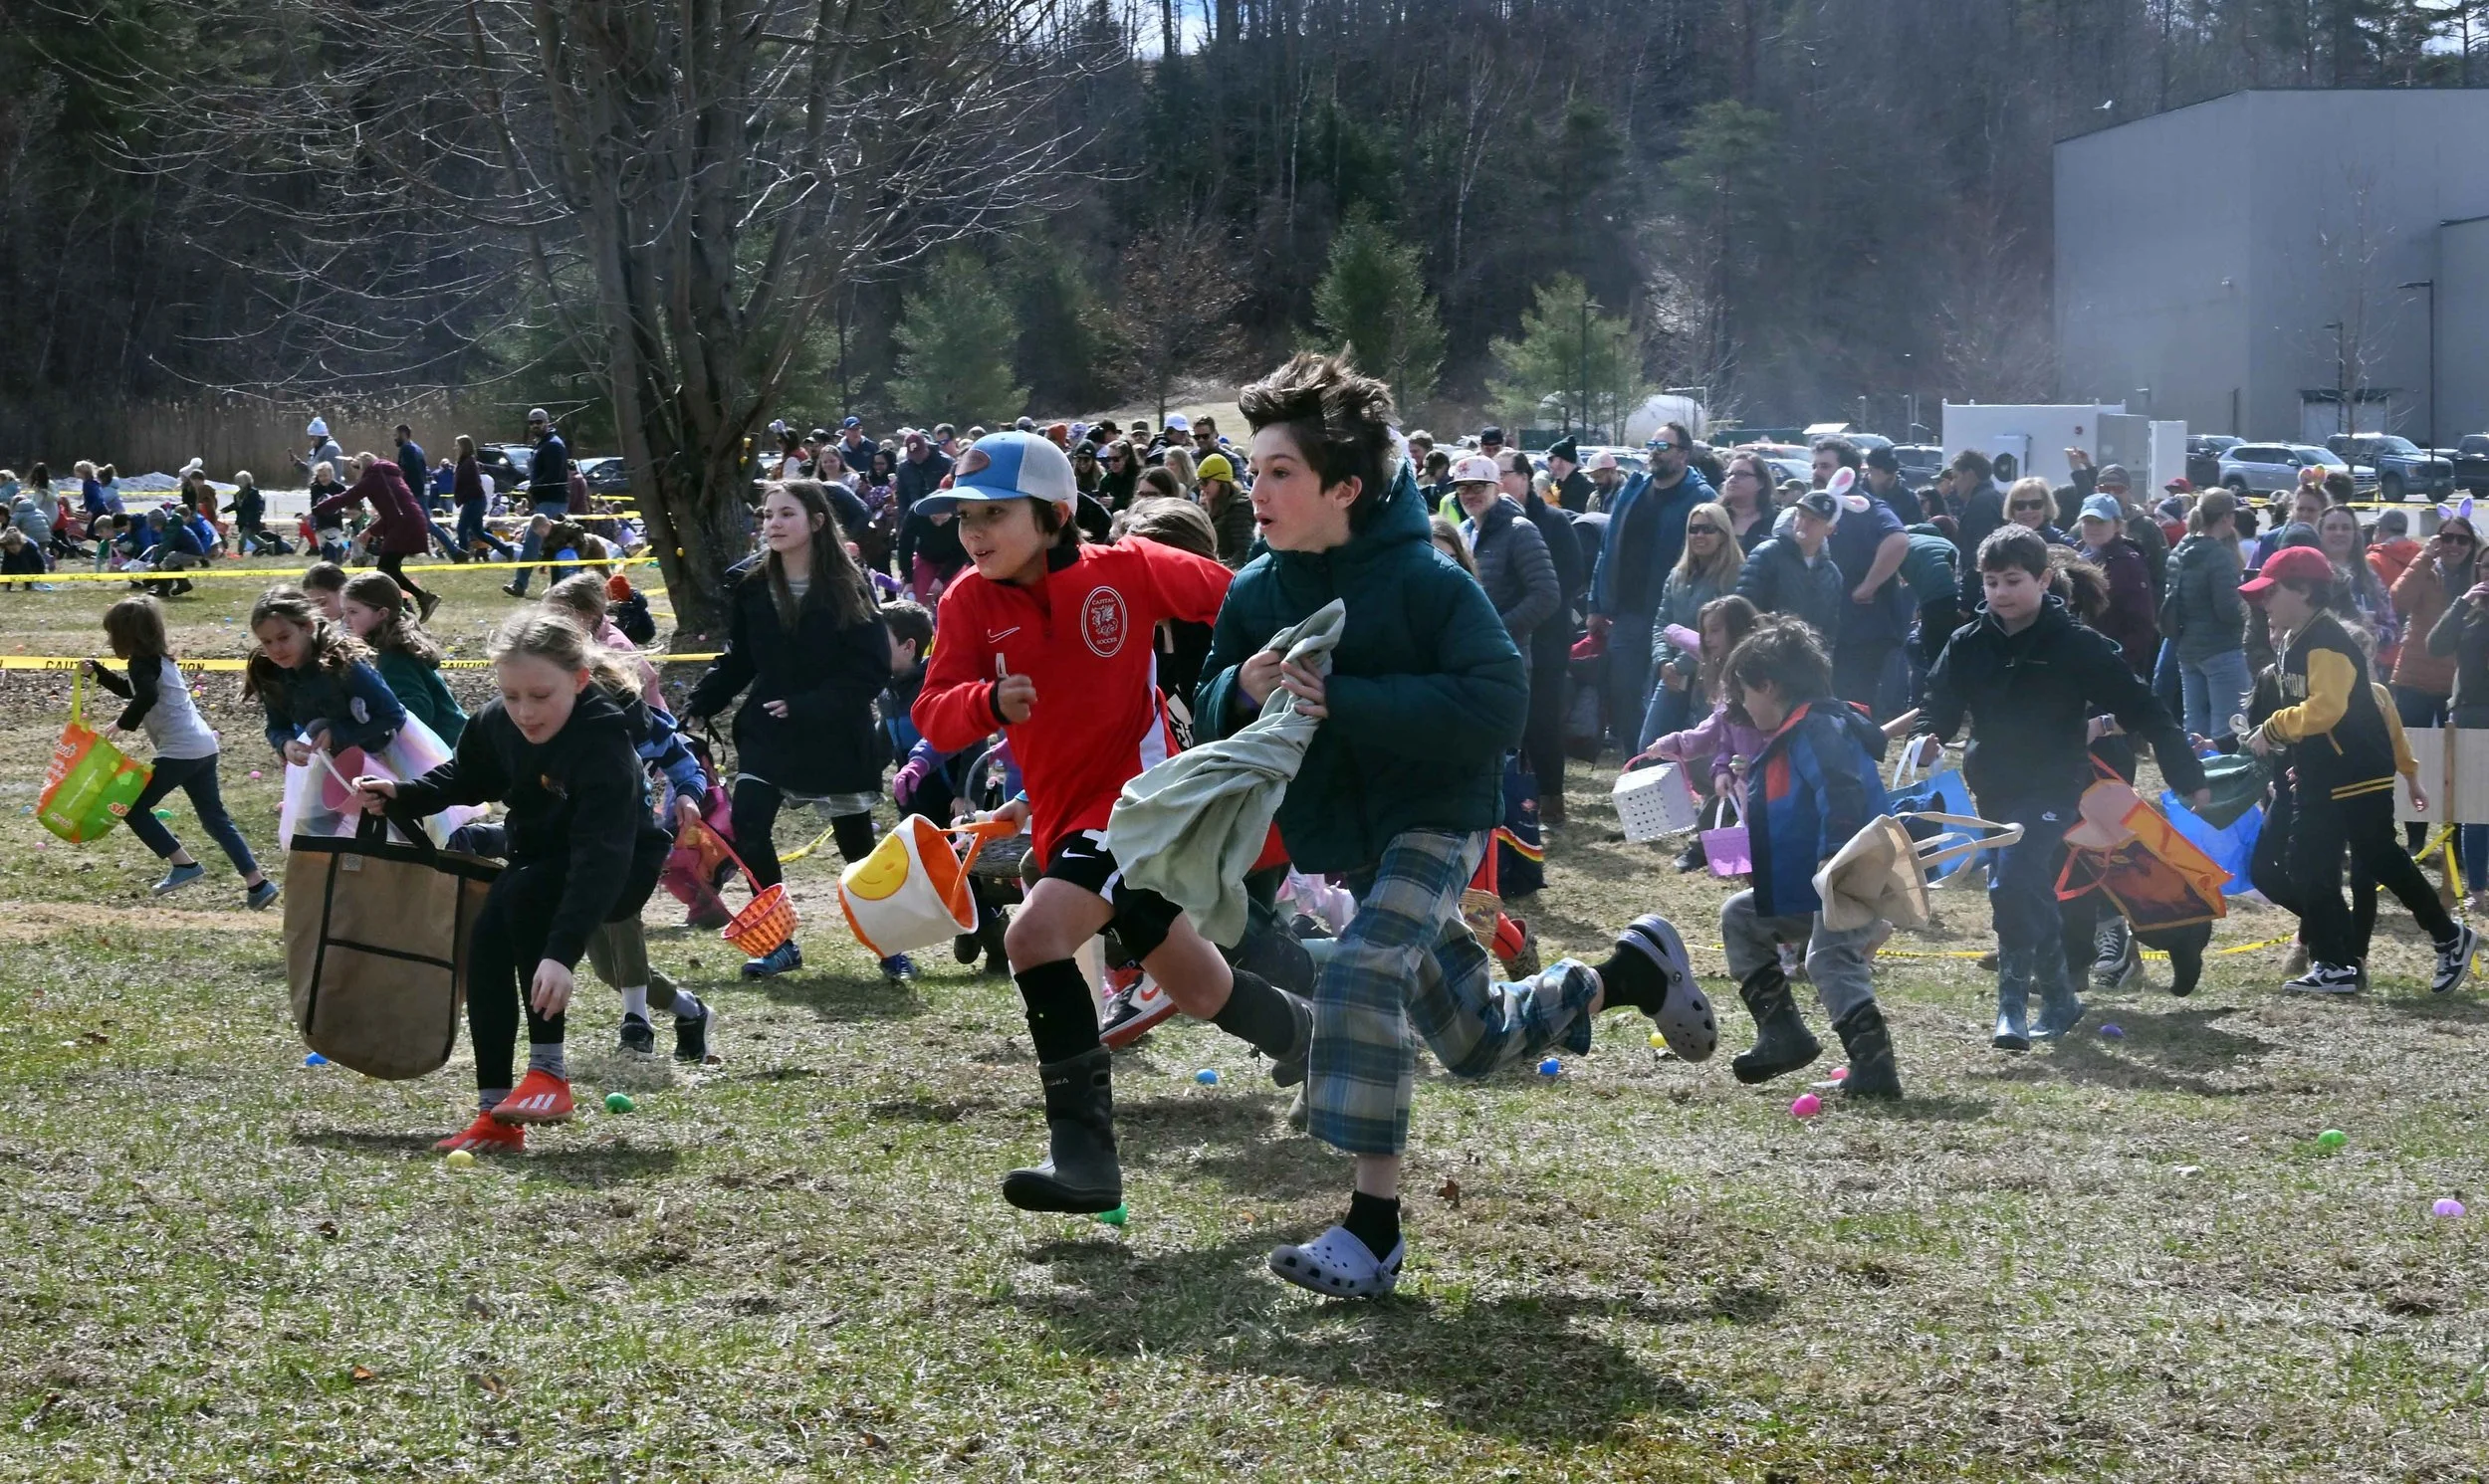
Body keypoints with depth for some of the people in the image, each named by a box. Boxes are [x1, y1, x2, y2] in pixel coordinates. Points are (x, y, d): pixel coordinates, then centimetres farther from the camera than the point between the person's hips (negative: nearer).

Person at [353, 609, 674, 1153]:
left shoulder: (603, 742, -36)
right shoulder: (497, 722, -14)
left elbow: (600, 857, -44)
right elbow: (465, 778, 11)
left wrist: (562, 952, -53)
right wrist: (400, 797, -7)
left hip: (617, 869, -7)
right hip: (540, 858, 7)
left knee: (524, 894, -32)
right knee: (487, 942, -15)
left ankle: (548, 1070, -25)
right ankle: (494, 1113, -12)